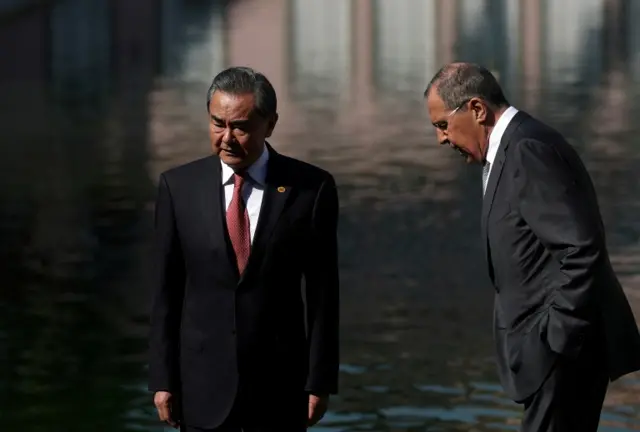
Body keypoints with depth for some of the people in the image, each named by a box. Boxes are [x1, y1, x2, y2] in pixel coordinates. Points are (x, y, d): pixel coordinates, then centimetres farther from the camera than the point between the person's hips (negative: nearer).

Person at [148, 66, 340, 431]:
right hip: (204, 384, 1)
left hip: (280, 384, -1)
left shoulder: (310, 188, -3)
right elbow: (167, 290, 3)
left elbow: (322, 292, -1)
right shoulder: (179, 186, 1)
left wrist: (321, 381, -2)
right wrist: (163, 379, 1)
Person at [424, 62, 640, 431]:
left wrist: (558, 338, -20)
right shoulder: (516, 147, 16)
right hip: (553, 346, 10)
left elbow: (582, 246, -23)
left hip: (564, 348, -10)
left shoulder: (529, 150, -16)